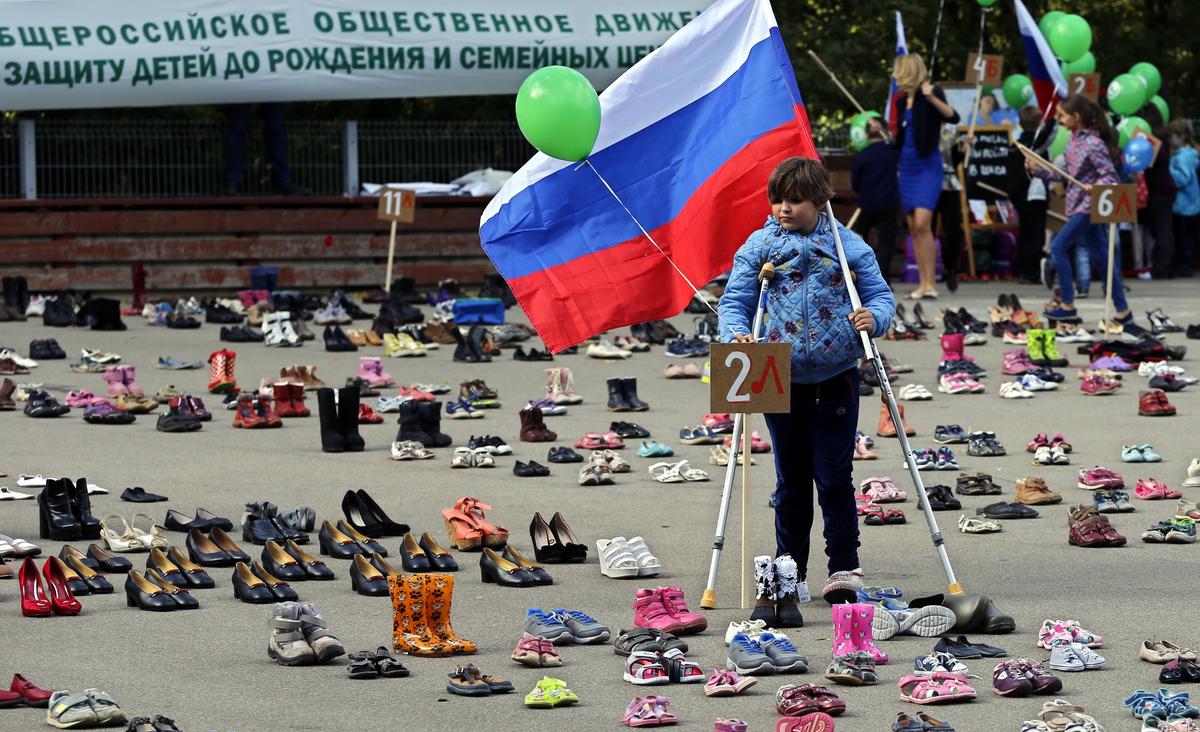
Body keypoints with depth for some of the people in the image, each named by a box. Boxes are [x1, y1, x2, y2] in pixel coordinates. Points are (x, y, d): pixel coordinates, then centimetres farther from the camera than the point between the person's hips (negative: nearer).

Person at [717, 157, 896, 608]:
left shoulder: (849, 245, 3)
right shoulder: (758, 246, 4)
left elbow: (880, 295, 3)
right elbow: (734, 301, 1)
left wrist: (874, 317, -20)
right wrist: (736, 333, -20)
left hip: (836, 380, -1)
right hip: (780, 382, 1)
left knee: (834, 478, -2)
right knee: (791, 482, 10)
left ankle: (844, 570, 7)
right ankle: (789, 573, 19)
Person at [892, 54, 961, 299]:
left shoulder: (930, 94, -8)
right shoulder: (902, 101, 13)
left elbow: (952, 117, -23)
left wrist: (932, 97, -34)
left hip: (927, 166, -8)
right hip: (907, 166, 8)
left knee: (922, 223, -19)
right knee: (913, 227, 5)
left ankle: (930, 283, -19)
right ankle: (923, 283, 8)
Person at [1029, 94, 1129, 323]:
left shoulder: (1094, 144, -17)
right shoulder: (1074, 140, 10)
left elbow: (1110, 176, -17)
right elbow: (1067, 174, 18)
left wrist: (1094, 187, -34)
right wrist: (1038, 170, 15)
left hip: (1088, 206, -9)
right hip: (1078, 205, 9)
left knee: (1059, 246, -9)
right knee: (1101, 256, 10)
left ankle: (1067, 305, -3)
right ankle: (1122, 310, 14)